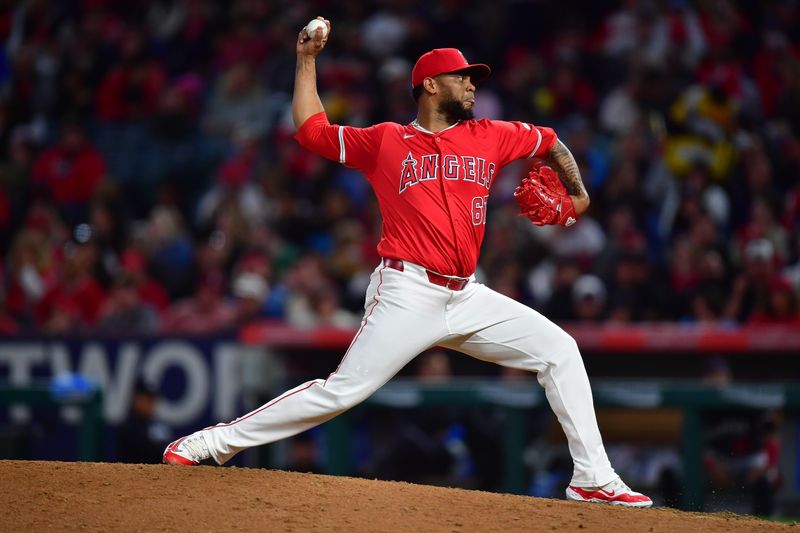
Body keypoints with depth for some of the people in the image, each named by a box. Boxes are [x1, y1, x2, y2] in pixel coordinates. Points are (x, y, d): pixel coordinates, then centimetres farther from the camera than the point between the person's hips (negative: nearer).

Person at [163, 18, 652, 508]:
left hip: (468, 297, 5)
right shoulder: (386, 142, 5)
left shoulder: (490, 137, 12)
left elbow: (551, 144, 27)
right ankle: (215, 443, -3)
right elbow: (311, 131, 9)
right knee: (341, 392, -12)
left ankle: (593, 479, 1)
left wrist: (578, 193, 17)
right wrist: (307, 61, 10)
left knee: (558, 350, -2)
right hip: (408, 296, -5)